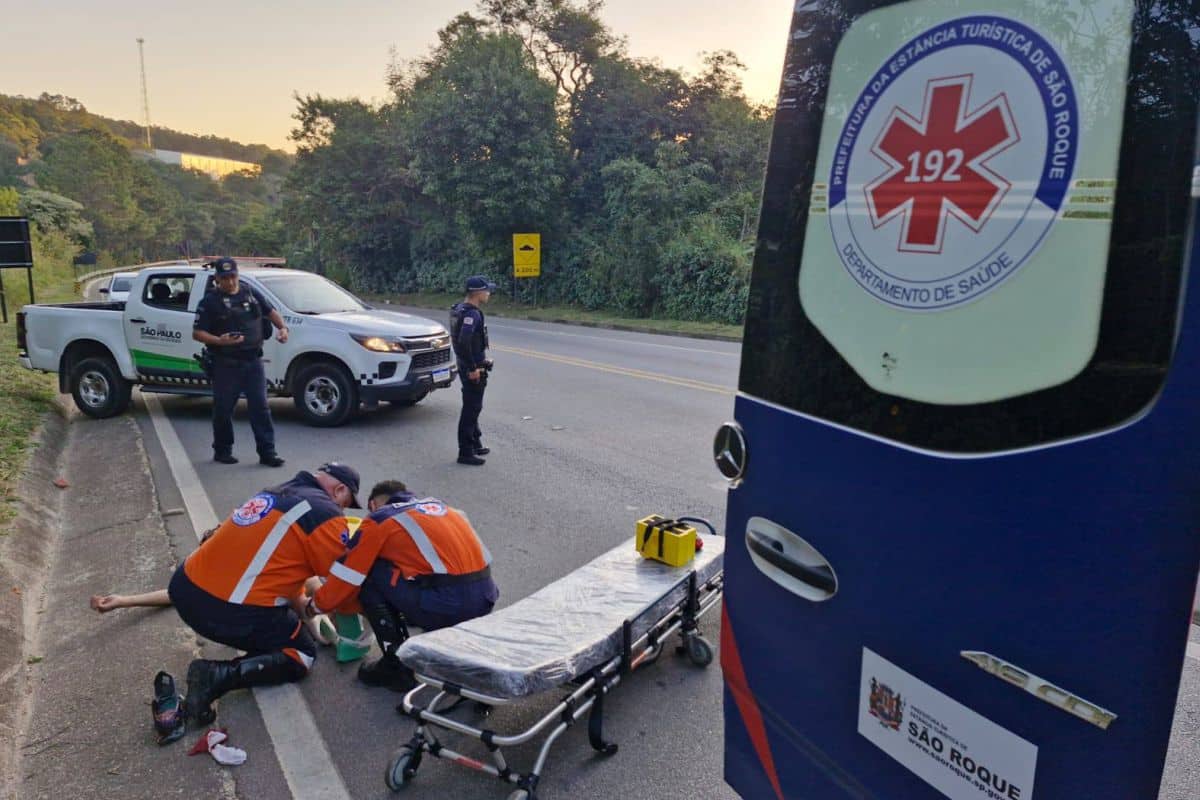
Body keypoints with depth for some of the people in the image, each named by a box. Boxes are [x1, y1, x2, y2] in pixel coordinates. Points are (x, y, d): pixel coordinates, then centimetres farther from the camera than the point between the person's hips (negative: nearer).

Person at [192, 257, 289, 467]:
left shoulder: (251, 294, 12)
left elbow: (270, 311, 25)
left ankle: (267, 451, 2)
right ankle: (222, 451, 20)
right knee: (223, 408, 5)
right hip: (226, 363, -3)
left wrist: (282, 327, 6)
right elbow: (197, 333, -4)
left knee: (260, 406, 0)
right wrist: (219, 341, -21)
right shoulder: (210, 301, -1)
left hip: (253, 361, 3)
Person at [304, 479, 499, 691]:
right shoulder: (437, 504, 24)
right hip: (485, 600, 7)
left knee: (368, 575, 12)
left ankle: (396, 666, 13)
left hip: (446, 605, -7)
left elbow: (345, 580, 10)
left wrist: (313, 607, 30)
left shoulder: (378, 519, 7)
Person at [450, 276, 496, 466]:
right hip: (473, 368, -10)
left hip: (468, 365, 10)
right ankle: (465, 452, 3)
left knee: (473, 407, 20)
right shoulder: (471, 313, -21)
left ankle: (475, 444, 33)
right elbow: (463, 342, -30)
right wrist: (473, 368, -23)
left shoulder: (460, 309, 10)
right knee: (471, 408, -3)